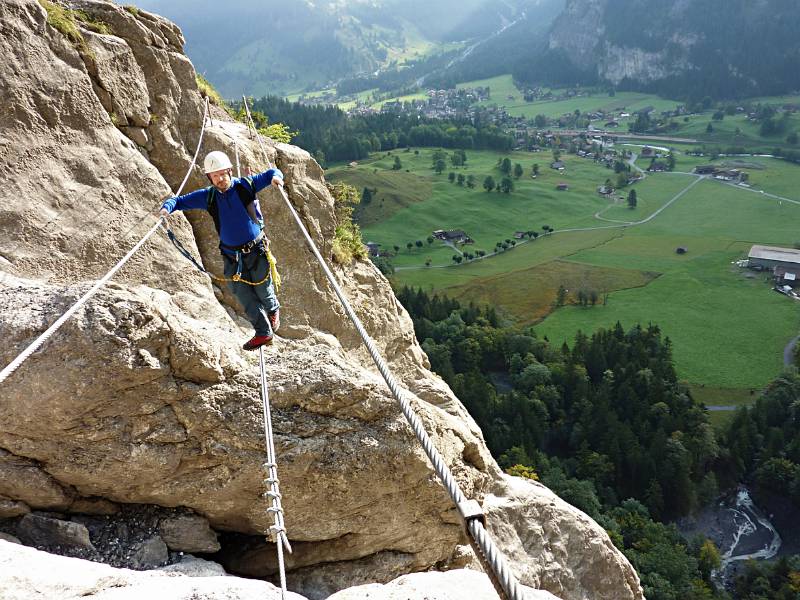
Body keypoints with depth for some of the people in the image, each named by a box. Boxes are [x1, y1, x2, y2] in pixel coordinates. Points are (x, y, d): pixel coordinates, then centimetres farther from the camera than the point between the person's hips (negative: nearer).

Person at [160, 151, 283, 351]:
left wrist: (275, 177, -23)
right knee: (244, 296, 2)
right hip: (231, 255, 2)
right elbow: (180, 200, 2)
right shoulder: (208, 196, -2)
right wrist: (167, 206, -20)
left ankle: (274, 309, 45)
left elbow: (270, 173, 1)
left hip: (256, 249, -2)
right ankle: (263, 333, 15)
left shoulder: (245, 185, -7)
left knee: (263, 289, 10)